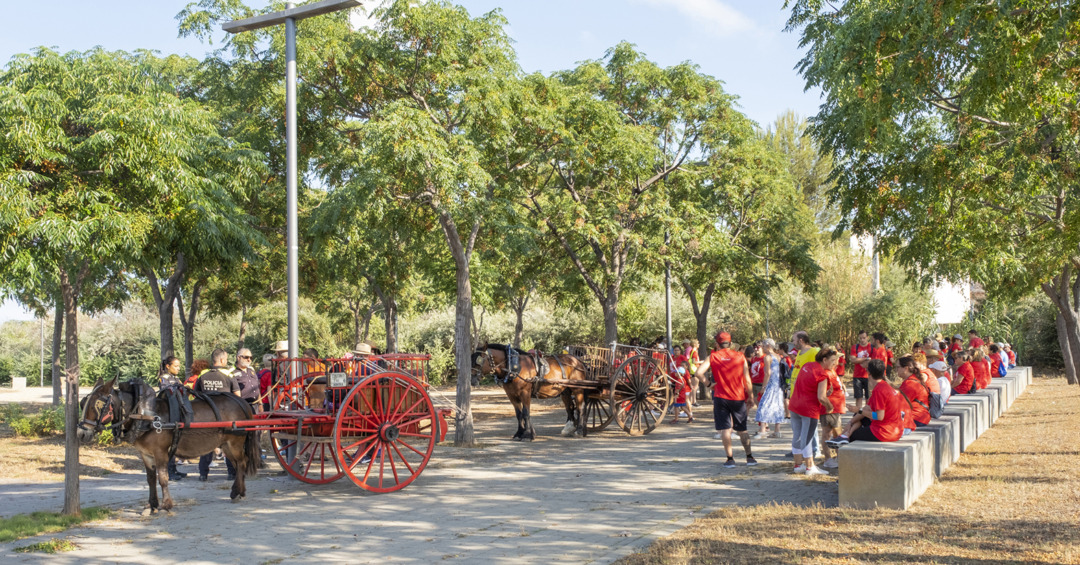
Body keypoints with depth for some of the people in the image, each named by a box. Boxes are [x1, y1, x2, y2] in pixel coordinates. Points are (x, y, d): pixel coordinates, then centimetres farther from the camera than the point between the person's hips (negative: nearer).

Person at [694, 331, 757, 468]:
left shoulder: (712, 357, -2)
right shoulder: (740, 357, 1)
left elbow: (699, 372, -14)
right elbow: (747, 380, 0)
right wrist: (751, 397, 8)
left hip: (721, 397, -2)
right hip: (739, 397, 2)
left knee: (725, 429, 1)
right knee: (742, 429, 14)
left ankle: (730, 459, -2)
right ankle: (749, 457, 18)